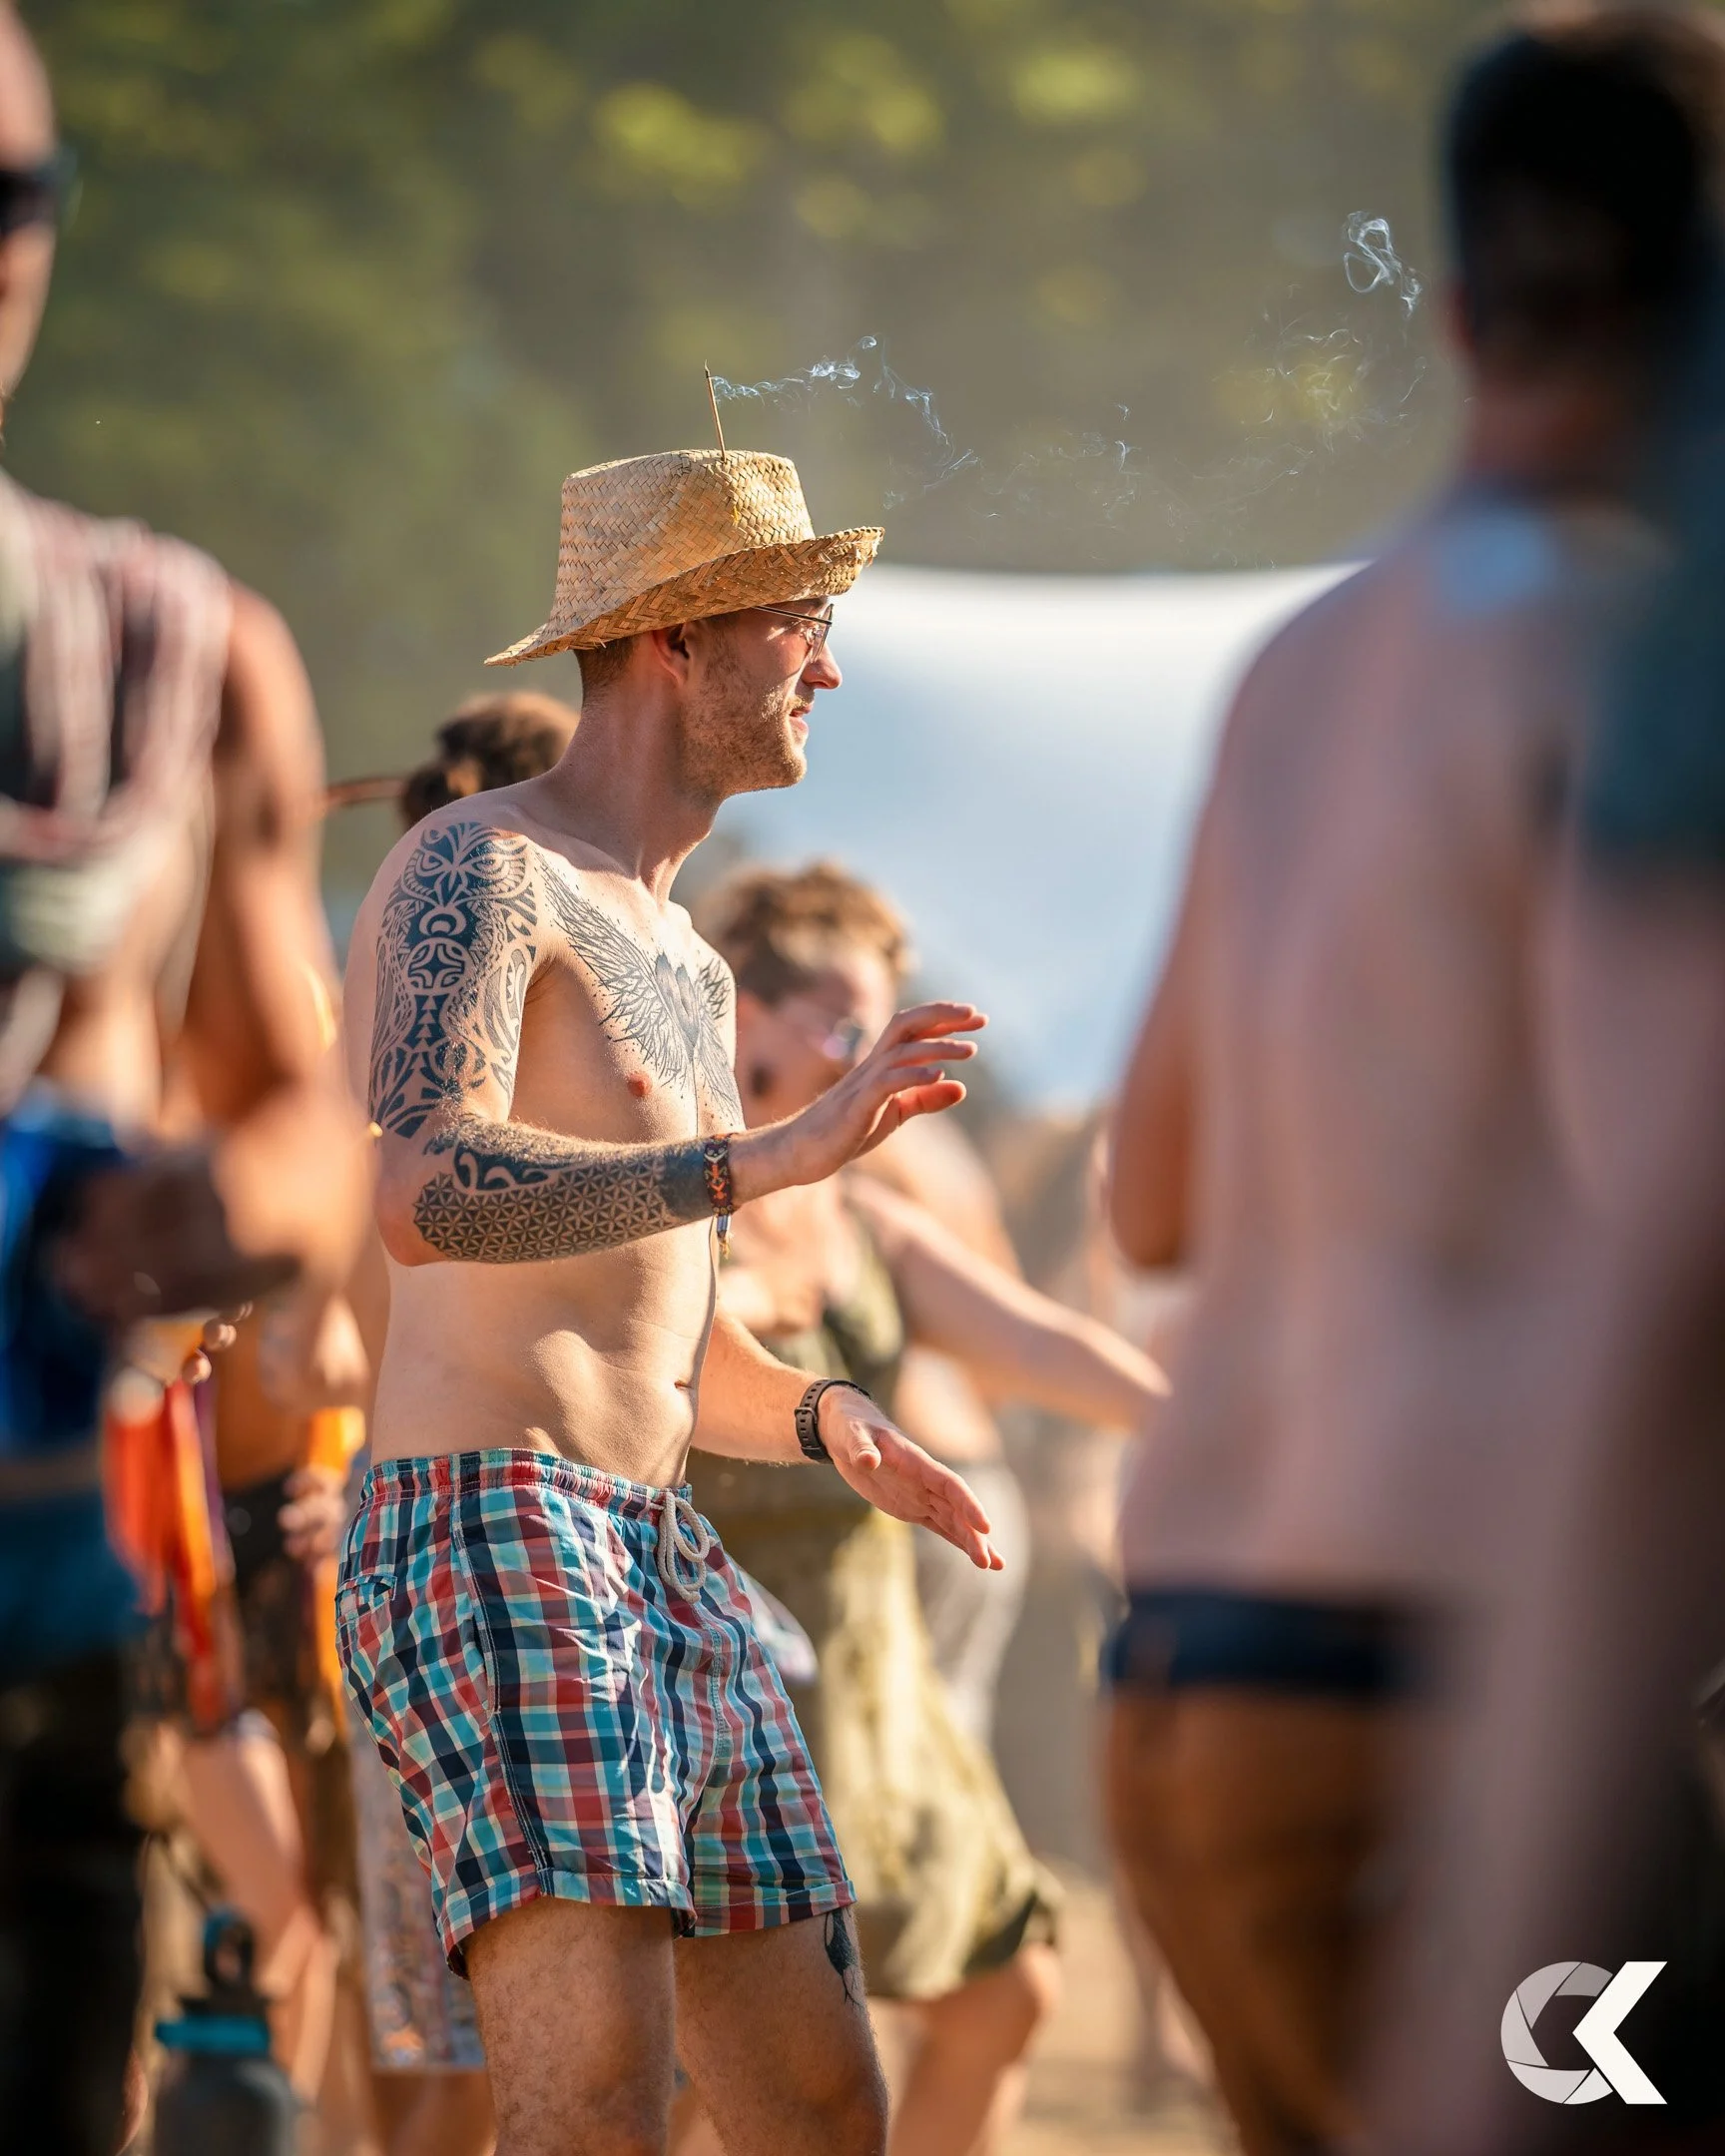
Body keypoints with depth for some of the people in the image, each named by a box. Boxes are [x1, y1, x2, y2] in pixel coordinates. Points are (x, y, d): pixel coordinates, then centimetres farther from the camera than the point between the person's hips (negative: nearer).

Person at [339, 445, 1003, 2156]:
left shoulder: (681, 965, 24)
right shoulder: (473, 872, -6)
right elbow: (427, 1199, -24)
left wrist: (820, 1421, 8)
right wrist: (771, 1157, -30)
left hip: (664, 1569, 10)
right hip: (490, 1548, -10)